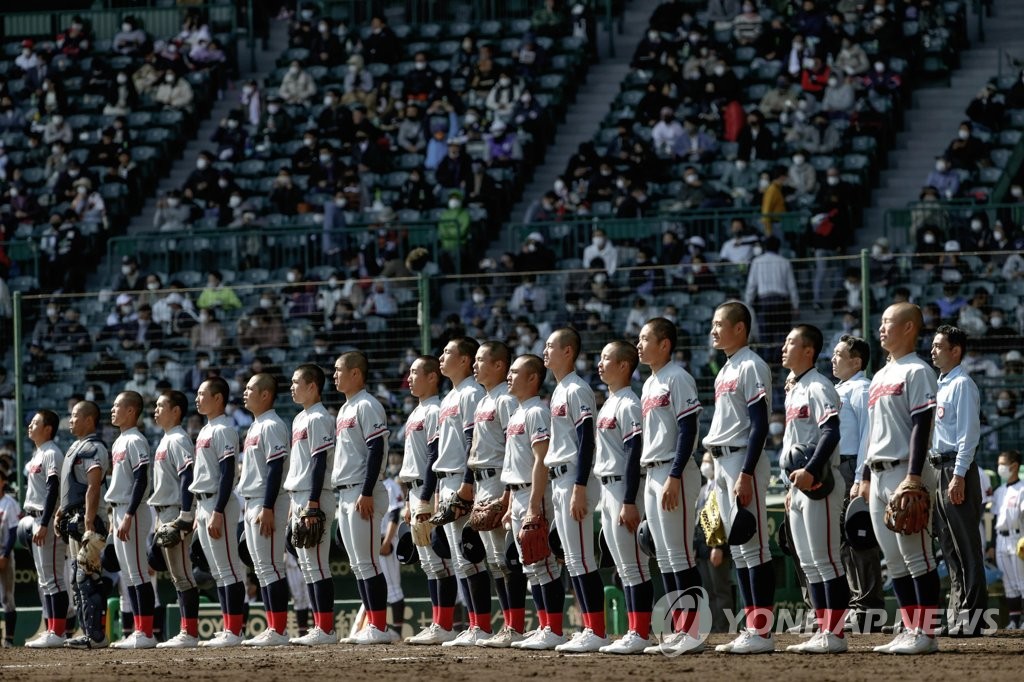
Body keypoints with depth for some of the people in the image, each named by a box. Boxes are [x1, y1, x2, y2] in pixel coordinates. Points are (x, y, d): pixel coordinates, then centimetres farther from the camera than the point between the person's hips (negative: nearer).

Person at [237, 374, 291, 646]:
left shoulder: (272, 426, -12)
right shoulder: (255, 427, 18)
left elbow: (275, 469, -18)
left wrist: (267, 509, -23)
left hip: (267, 502, -10)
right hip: (251, 503, 10)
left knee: (271, 566, -11)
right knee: (261, 569, 9)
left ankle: (278, 631, -12)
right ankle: (272, 628, 11)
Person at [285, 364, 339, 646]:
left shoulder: (318, 418, -10)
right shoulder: (300, 419, 19)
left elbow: (320, 461, -17)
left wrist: (312, 502, -21)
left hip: (314, 497, -10)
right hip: (298, 497, 10)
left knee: (316, 563, -11)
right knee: (306, 564, 9)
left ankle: (326, 628, -12)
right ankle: (319, 626, 11)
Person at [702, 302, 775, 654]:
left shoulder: (751, 366, -10)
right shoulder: (725, 371, 18)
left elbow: (760, 424, -16)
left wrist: (746, 473, -22)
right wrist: (720, 468, 17)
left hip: (744, 458, -10)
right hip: (721, 462, 10)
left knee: (753, 546, -10)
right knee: (738, 549, 9)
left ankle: (762, 631, -11)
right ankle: (752, 628, 11)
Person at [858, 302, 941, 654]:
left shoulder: (917, 372, -7)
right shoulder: (880, 376, 20)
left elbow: (921, 426, -15)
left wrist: (913, 477, -22)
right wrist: (866, 477, 20)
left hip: (905, 472, -9)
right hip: (878, 476, 9)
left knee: (916, 555, -9)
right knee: (894, 559, 9)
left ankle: (926, 632, -8)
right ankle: (910, 629, 12)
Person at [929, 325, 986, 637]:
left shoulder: (962, 385, -8)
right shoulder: (941, 386, 19)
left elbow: (968, 433, -15)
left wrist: (959, 476, -21)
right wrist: (938, 472, 16)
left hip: (957, 469, -10)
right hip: (938, 468, 10)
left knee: (966, 547, -8)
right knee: (950, 547, 10)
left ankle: (970, 617, -10)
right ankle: (955, 617, 13)